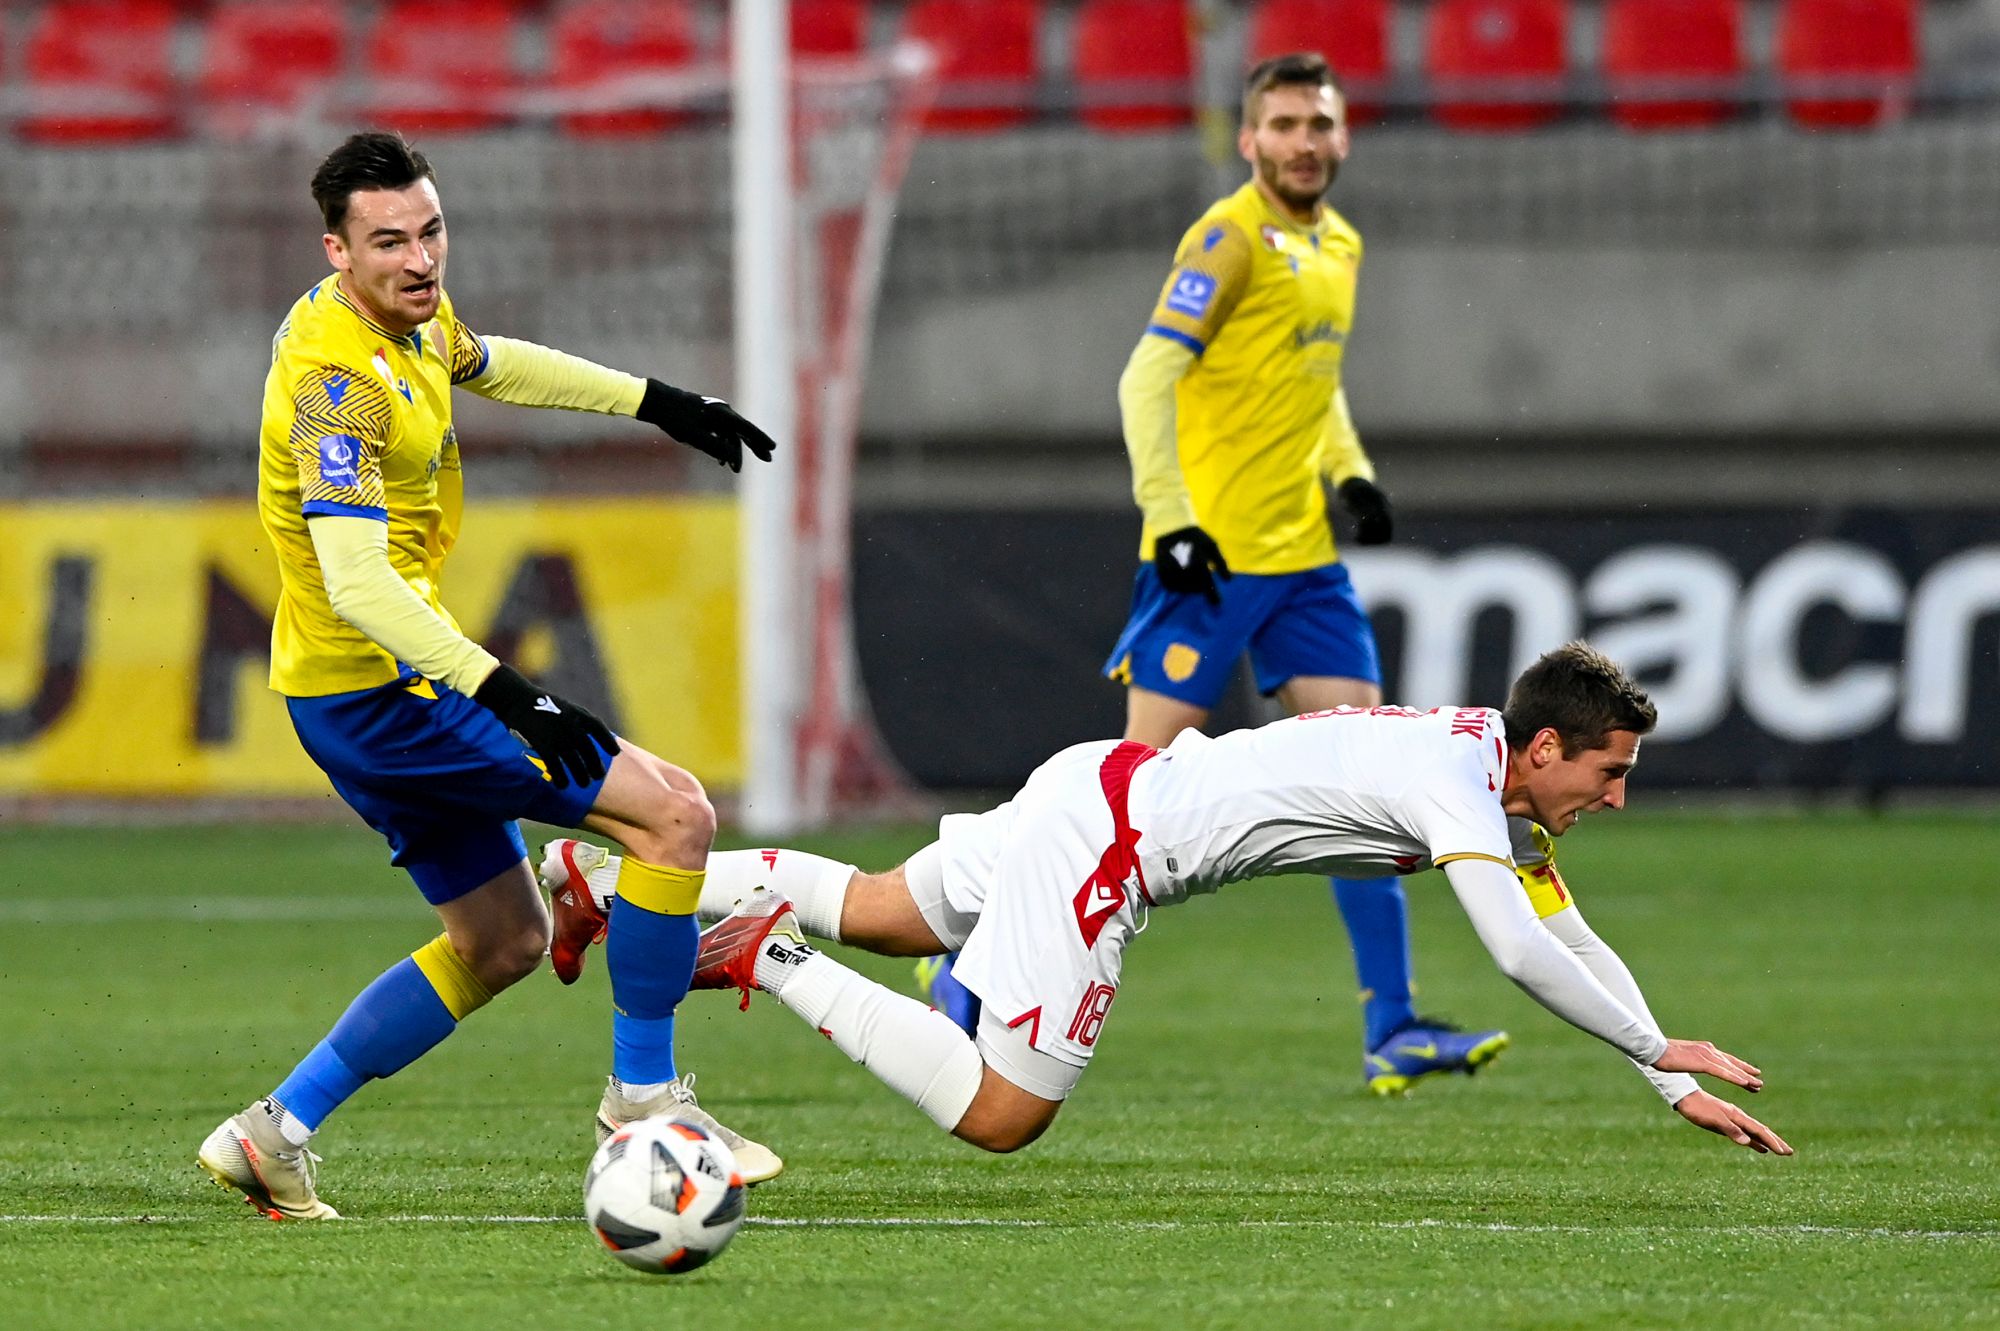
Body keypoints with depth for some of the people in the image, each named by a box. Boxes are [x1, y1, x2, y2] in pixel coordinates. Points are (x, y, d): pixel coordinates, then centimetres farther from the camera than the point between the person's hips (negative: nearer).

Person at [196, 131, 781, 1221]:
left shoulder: (414, 316, 5)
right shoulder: (339, 377, -25)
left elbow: (486, 364, 30)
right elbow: (353, 580, -34)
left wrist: (657, 403, 32)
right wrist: (504, 692, -40)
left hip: (395, 684, 10)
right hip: (380, 685, -10)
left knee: (503, 941, 18)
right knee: (673, 812, -9)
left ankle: (277, 1132, 15)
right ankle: (644, 1100, 1)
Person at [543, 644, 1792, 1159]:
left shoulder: (1498, 787, 8)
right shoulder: (1455, 790, -20)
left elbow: (1572, 936, 15)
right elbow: (1523, 953, -31)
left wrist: (1679, 1088, 10)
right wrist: (1657, 1049, -20)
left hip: (1103, 790, 9)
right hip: (1108, 835, -9)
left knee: (881, 910, 26)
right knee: (1001, 1114, -11)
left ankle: (630, 883, 26)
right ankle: (773, 966, -5)